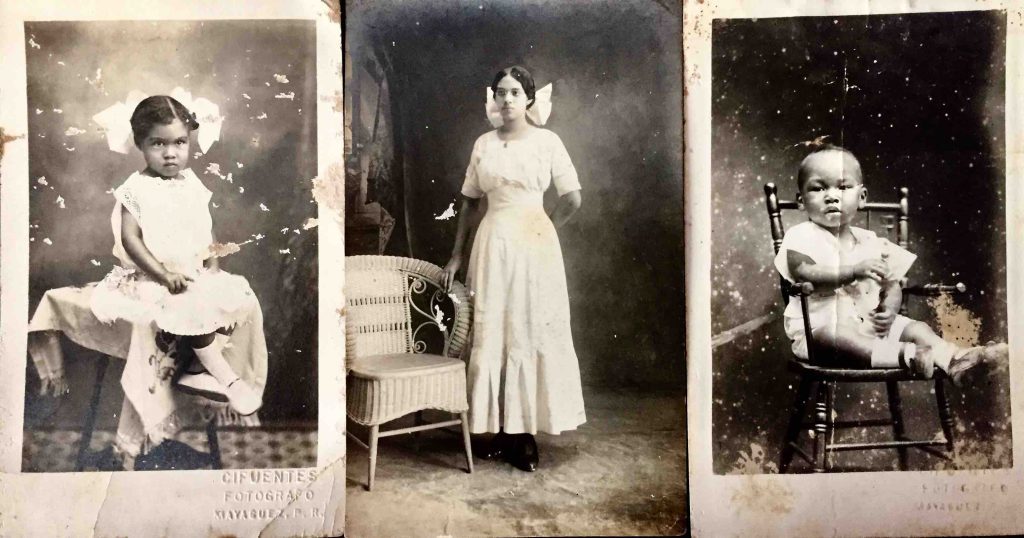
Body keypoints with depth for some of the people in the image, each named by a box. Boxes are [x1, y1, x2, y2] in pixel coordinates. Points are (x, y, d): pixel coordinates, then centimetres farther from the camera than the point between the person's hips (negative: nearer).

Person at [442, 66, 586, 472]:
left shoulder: (547, 141, -1)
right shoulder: (483, 144, 9)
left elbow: (572, 198, -2)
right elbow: (470, 200, 12)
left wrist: (541, 233, 6)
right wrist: (457, 254, 9)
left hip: (534, 244, -3)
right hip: (492, 244, 3)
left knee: (531, 333, 1)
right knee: (492, 334, 3)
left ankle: (525, 432, 9)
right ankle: (502, 429, 14)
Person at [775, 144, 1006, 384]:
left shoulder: (870, 242, 15)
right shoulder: (801, 236, -3)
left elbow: (892, 285, 16)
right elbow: (804, 274, -20)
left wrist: (890, 308, -7)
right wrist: (854, 271, -29)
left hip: (871, 325, 7)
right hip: (818, 326, -7)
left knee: (917, 328, -10)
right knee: (833, 336, -38)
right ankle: (906, 355, -47)